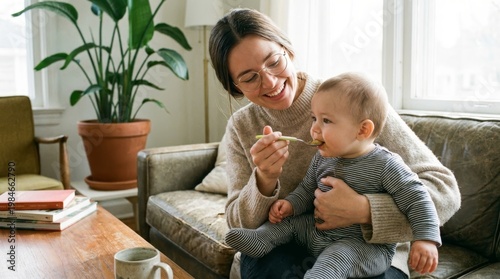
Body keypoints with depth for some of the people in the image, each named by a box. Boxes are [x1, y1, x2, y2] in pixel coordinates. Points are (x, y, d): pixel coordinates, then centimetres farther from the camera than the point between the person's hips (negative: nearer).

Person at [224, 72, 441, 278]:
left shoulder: (385, 165, -18)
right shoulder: (322, 159, 2)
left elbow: (417, 199, -16)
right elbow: (306, 190, 15)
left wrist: (426, 240, -25)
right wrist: (290, 205, -4)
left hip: (367, 246, -7)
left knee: (336, 256, -33)